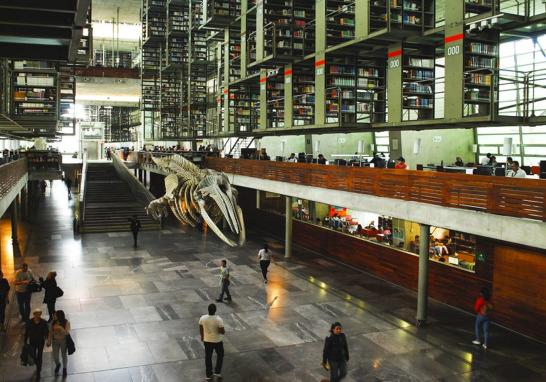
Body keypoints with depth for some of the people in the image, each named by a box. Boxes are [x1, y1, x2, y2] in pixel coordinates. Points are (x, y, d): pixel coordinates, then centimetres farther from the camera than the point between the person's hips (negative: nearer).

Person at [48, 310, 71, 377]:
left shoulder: (66, 322, -22)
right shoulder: (53, 322, -12)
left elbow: (67, 333, -28)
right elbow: (51, 332, -2)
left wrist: (60, 328, -40)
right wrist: (49, 341, 0)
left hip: (63, 341, -3)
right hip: (55, 341, 3)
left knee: (64, 355, 14)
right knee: (55, 356, 10)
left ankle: (64, 368, 39)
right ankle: (58, 365, 45)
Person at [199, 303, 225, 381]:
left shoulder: (202, 318, -14)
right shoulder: (218, 319, -25)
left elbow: (201, 329, 0)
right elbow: (222, 331, -21)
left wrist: (202, 336, 17)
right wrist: (224, 331, 2)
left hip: (207, 340, 3)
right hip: (217, 340, -3)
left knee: (208, 357, 17)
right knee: (220, 355, 22)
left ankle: (208, 375, 26)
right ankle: (217, 372, 25)